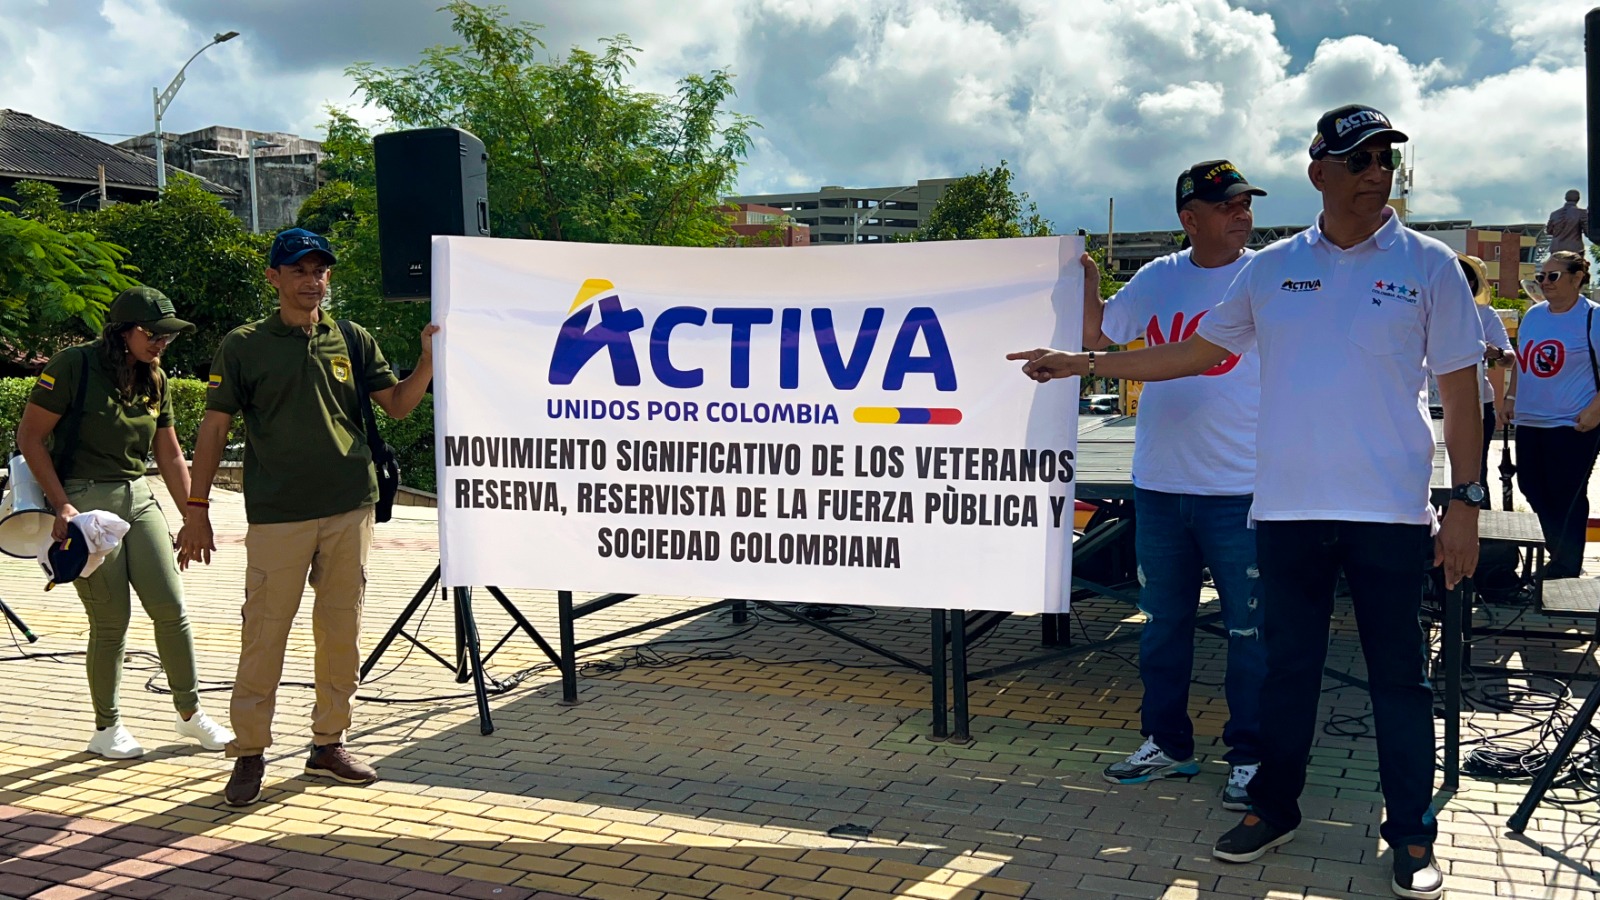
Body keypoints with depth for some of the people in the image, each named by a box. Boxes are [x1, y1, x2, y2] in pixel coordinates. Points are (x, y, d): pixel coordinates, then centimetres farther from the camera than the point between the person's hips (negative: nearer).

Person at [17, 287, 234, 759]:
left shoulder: (155, 380, 9)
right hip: (84, 502, -6)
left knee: (172, 609, 0)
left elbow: (169, 455, 15)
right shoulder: (72, 366, -10)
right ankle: (106, 728, 15)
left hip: (138, 497, 6)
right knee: (111, 621, -3)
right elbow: (30, 437, -9)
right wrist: (61, 504, -15)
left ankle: (190, 713, 15)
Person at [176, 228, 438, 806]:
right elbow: (214, 428, 3)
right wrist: (197, 509, -1)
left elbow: (397, 405, 11)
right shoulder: (243, 346, 2)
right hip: (277, 515, -3)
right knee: (264, 634, -1)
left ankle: (328, 743, 22)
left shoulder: (353, 341, 10)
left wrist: (430, 356, -6)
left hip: (350, 509, 3)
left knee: (342, 633, 9)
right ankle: (250, 753, 12)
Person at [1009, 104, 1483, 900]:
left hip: (1389, 511, -2)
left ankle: (1411, 834, 20)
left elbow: (1460, 390, 0)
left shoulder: (1428, 265, 0)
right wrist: (1079, 365, 9)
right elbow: (1195, 353, 12)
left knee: (1398, 675, 6)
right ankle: (1274, 807, 27)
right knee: (1286, 667, 12)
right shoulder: (1270, 269, 7)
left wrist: (1466, 500, -5)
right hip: (1286, 507, 3)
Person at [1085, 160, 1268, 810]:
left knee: (1251, 629, 2)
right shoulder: (1155, 280, 8)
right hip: (1159, 484, 4)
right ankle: (1166, 744, 29)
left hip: (1241, 488, -4)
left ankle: (1249, 756, 17)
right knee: (1162, 622, 14)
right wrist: (1086, 286, 2)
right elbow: (1096, 340, 16)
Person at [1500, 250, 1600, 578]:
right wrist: (1511, 398, 15)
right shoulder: (1533, 315, 12)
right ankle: (1558, 559, 25)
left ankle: (1566, 568, 10)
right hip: (1529, 422, 7)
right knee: (1534, 492, 11)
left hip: (1573, 426, -7)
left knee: (1567, 500, -2)